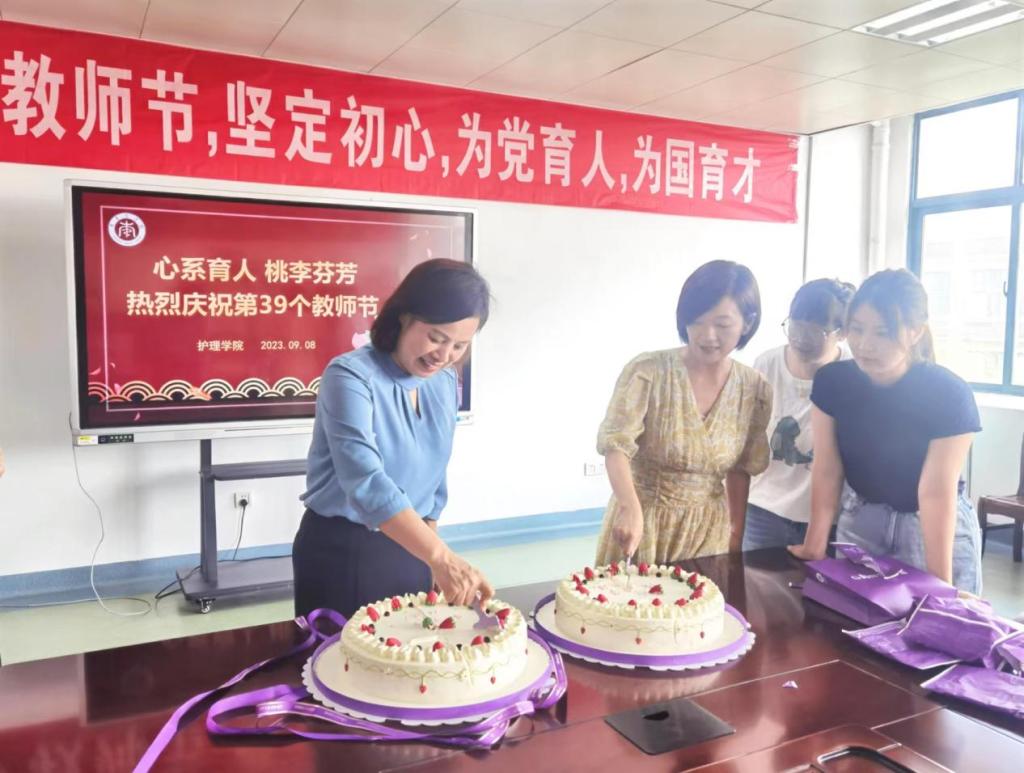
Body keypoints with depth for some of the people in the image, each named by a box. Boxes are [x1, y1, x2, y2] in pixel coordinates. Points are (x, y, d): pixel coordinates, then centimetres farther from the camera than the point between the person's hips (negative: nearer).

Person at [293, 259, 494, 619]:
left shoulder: (445, 383, 0)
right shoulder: (350, 376, -21)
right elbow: (366, 482, -33)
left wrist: (431, 556, 12)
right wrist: (439, 556, -42)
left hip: (410, 547, 6)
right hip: (340, 550, -5)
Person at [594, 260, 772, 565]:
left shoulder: (755, 388, -4)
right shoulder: (647, 371, -16)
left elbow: (739, 471, 6)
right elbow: (616, 445, -24)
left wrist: (736, 536, 11)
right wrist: (631, 509, -40)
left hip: (707, 530, 3)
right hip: (641, 521, -2)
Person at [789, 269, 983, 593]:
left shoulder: (948, 394, -23)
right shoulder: (832, 381, -15)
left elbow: (936, 491, -22)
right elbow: (827, 471, -10)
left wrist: (940, 582, -20)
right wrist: (814, 545, -11)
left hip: (938, 525, -2)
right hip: (860, 518, 3)